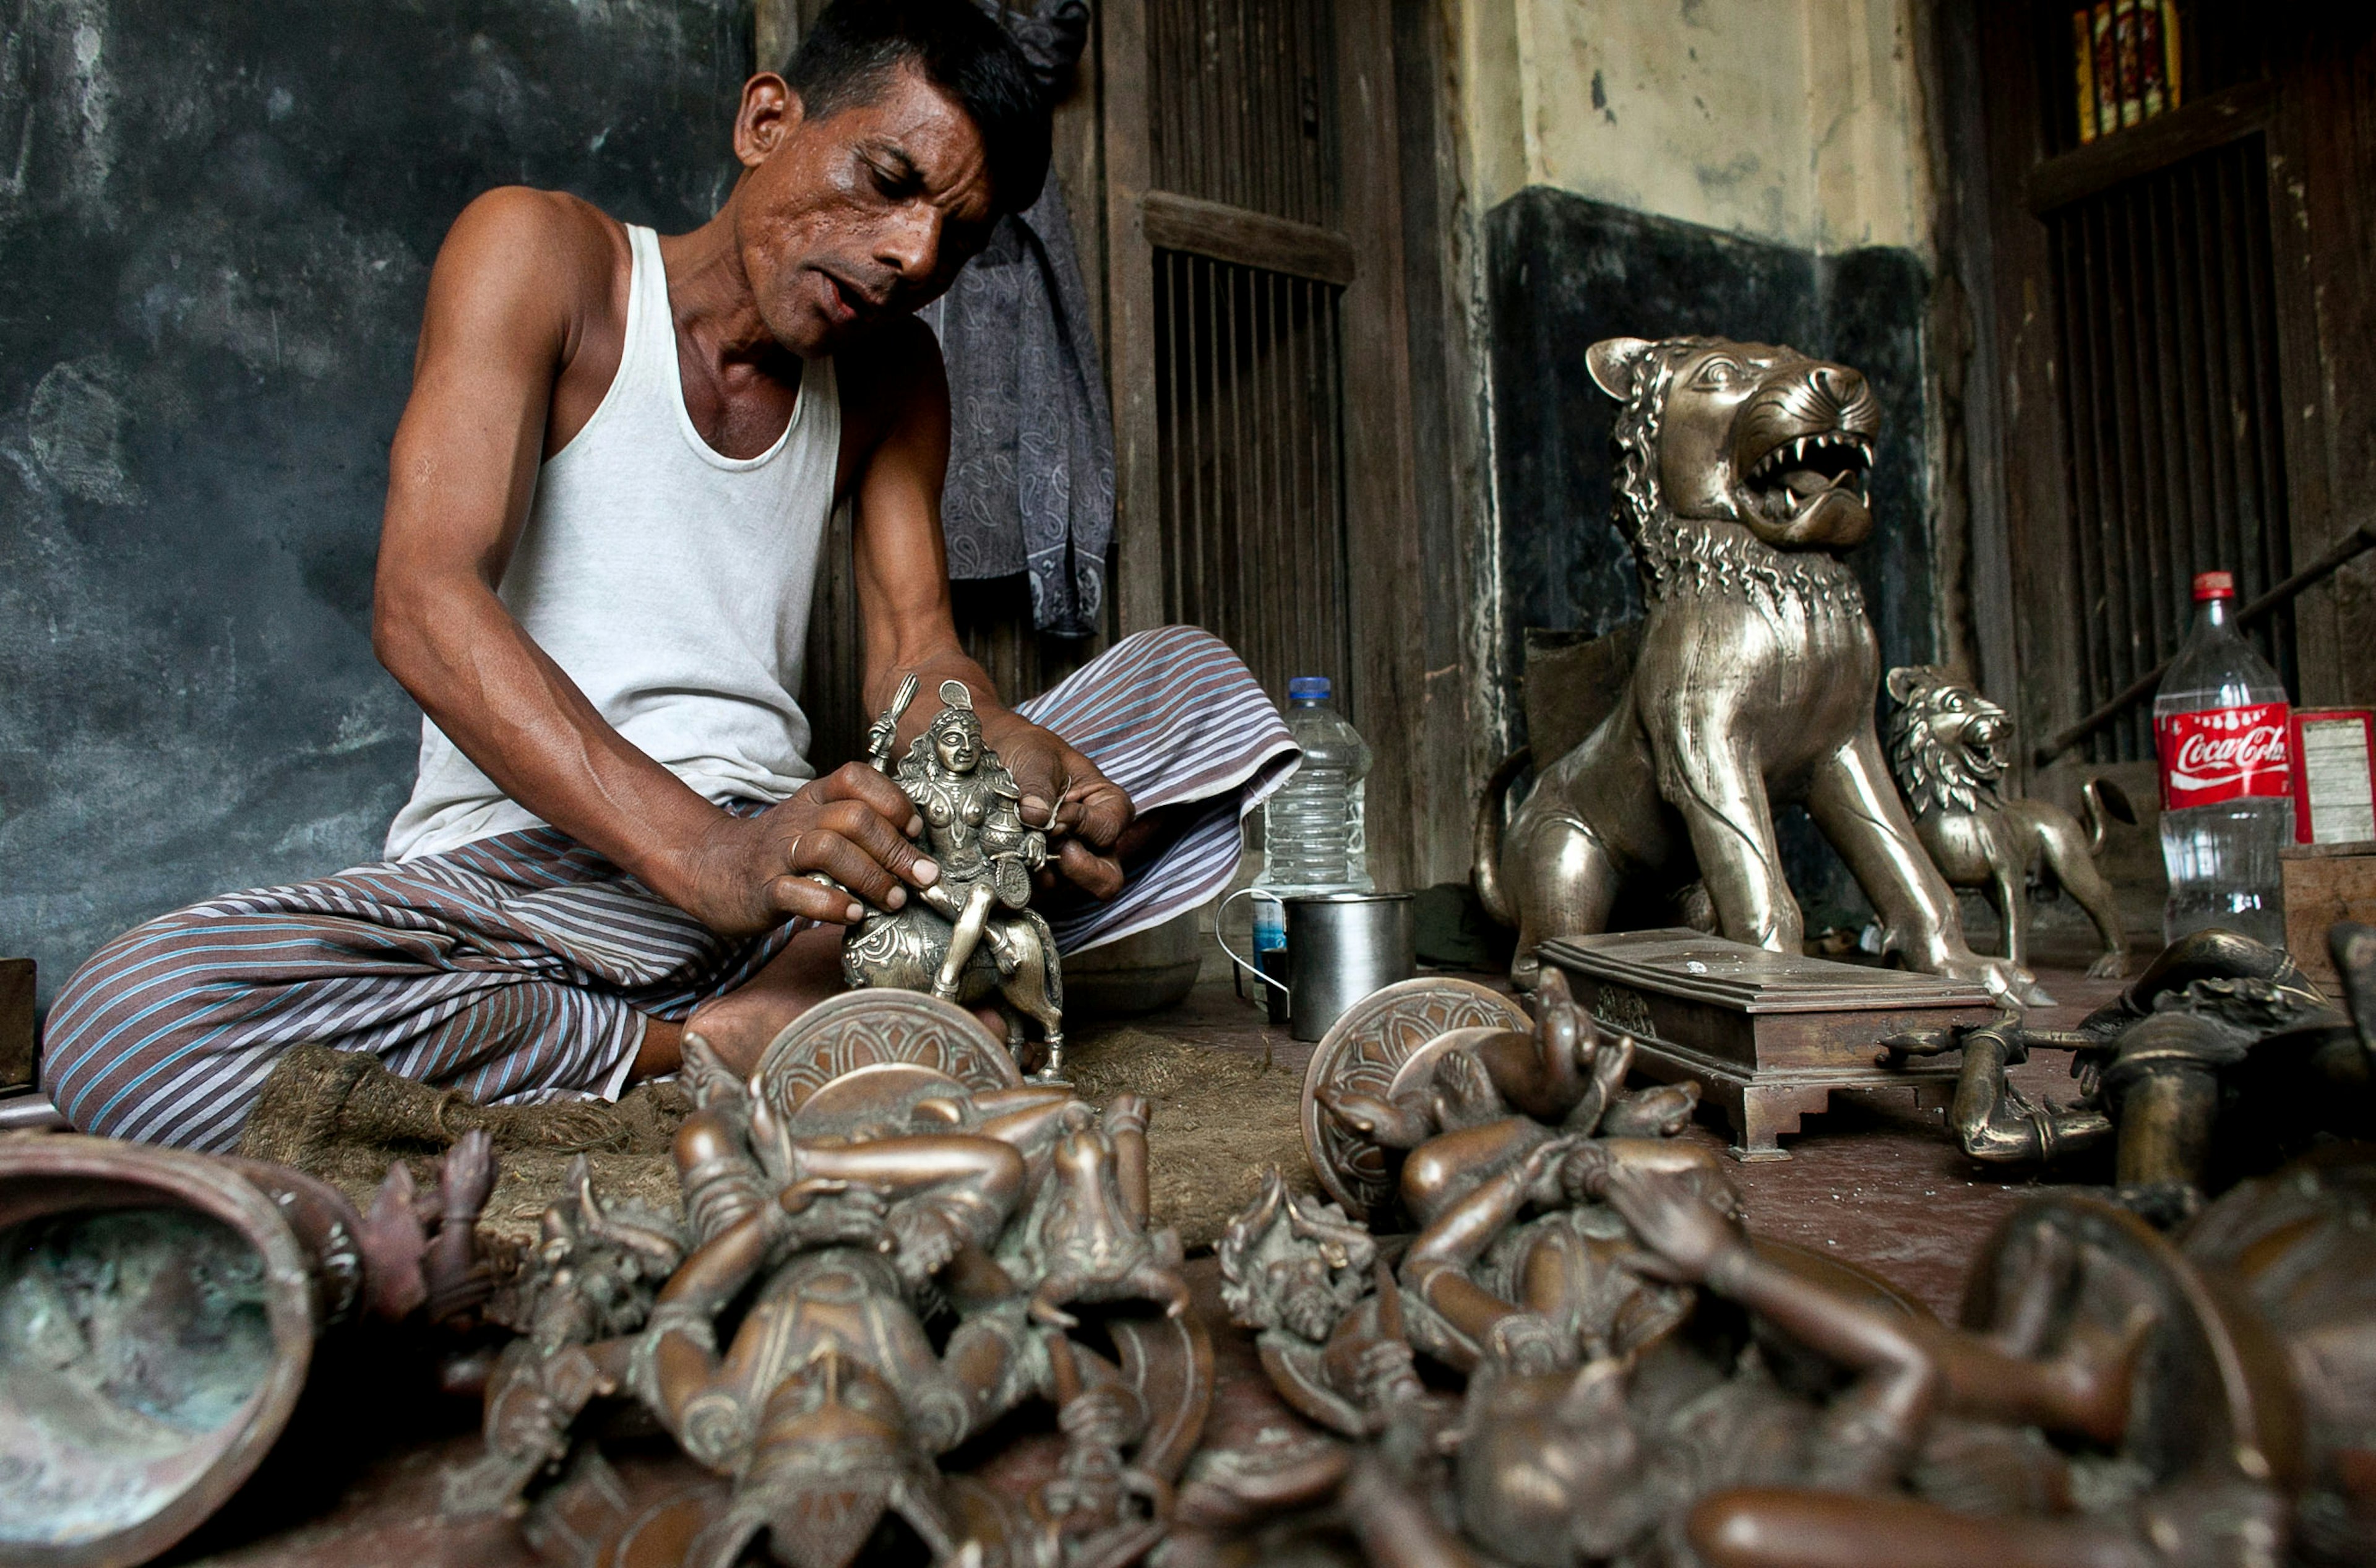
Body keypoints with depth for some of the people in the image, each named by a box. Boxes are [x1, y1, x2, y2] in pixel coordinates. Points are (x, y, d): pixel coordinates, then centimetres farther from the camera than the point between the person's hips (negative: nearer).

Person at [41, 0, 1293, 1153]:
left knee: (1197, 684, -9)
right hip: (525, 861, -3)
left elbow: (915, 658, 4)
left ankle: (800, 998, -26)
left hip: (788, 856, 4)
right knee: (125, 1027, -31)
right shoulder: (540, 254, -1)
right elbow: (423, 604, -15)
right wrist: (703, 851, -31)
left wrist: (1021, 761, -22)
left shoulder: (892, 380, 14)